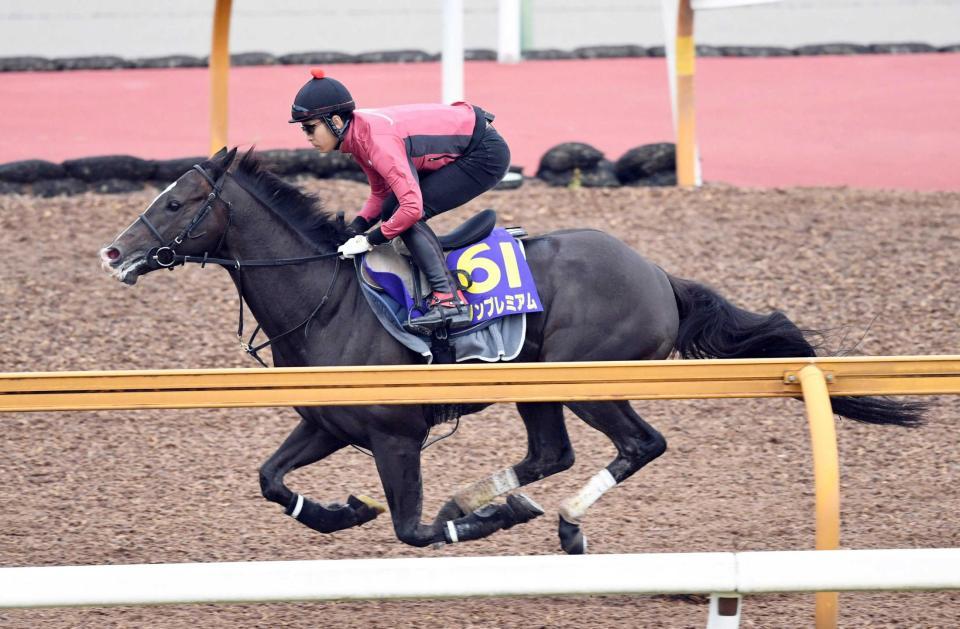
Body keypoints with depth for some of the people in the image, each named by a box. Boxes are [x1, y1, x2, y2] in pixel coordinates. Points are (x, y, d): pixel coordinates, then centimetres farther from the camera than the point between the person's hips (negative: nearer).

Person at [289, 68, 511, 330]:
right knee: (391, 211, 4)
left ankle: (449, 301, -24)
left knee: (407, 215, -17)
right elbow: (380, 194, 10)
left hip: (486, 155, -10)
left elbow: (412, 206, -33)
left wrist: (370, 240, -22)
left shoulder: (377, 139, -29)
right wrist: (355, 229, -5)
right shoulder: (358, 134, 0)